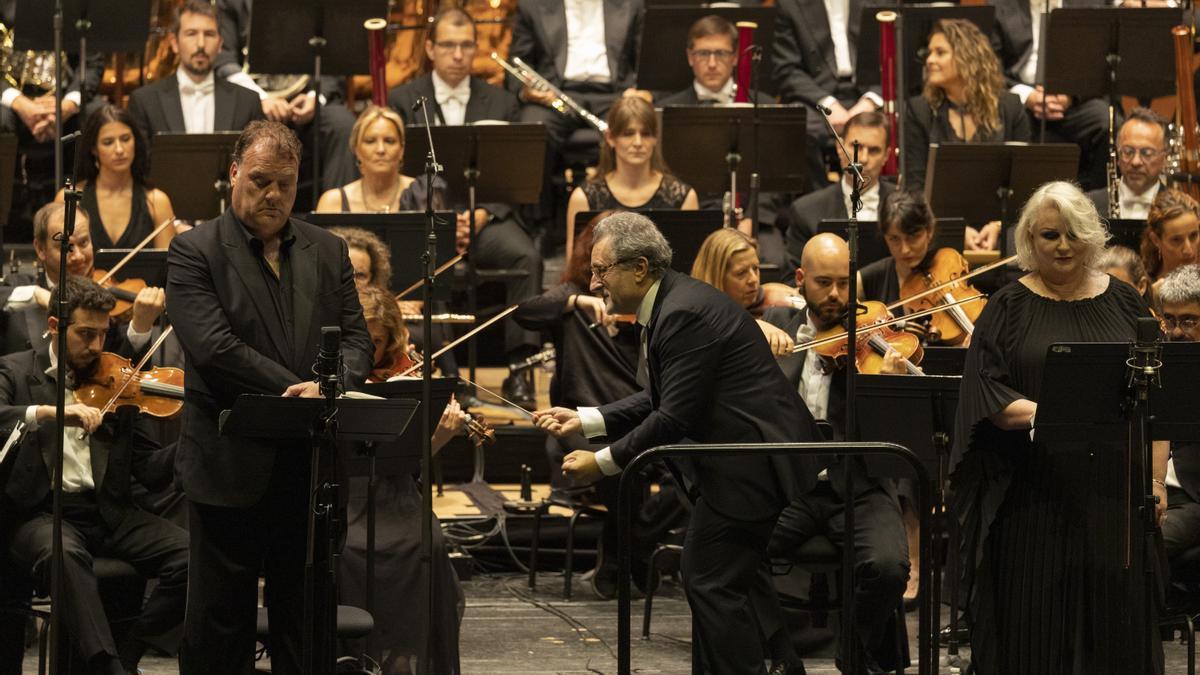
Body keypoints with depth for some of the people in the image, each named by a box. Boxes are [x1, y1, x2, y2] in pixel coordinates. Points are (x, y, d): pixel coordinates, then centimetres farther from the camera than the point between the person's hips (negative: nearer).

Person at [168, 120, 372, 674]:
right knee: (220, 628, 2)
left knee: (304, 623, 8)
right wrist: (298, 390, -20)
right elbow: (214, 347, -15)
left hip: (311, 467, 4)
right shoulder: (194, 252, -3)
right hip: (231, 467, -4)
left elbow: (356, 338, 7)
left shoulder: (327, 252, 13)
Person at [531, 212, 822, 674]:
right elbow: (660, 402, 15)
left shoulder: (685, 314, -22)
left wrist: (602, 462, -17)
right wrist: (583, 421, 8)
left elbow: (675, 418, -23)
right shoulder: (671, 303, 11)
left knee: (712, 580, -6)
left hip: (751, 467, -11)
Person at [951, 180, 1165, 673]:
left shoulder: (1124, 304, 10)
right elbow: (987, 395, -4)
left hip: (1115, 494, 2)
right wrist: (1038, 413, -23)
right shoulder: (1009, 309, 4)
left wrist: (1156, 479, 1)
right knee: (1034, 634, 0)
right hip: (1034, 499, -2)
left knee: (1117, 628, 1)